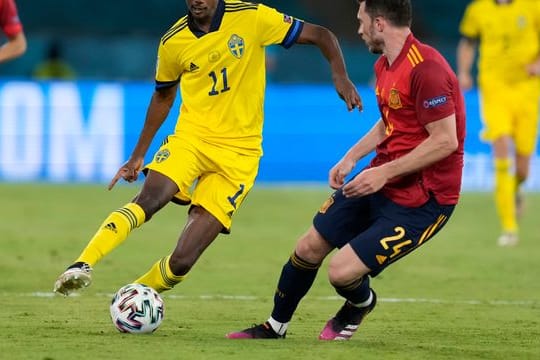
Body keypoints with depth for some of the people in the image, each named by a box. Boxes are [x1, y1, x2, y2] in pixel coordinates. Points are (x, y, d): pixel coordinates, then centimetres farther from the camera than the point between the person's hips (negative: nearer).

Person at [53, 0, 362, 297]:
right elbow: (164, 95, 19)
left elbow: (321, 35, 0)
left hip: (239, 152, -1)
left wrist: (340, 77, -18)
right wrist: (138, 155, 20)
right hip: (191, 136, 1)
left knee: (182, 261, -11)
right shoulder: (173, 42, 1)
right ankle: (82, 266, -35)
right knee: (149, 199, -32)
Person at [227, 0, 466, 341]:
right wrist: (352, 157, 8)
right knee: (309, 248, 11)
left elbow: (445, 141, -25)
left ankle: (360, 304, 22)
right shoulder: (385, 65, 7)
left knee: (342, 271, -15)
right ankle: (275, 326, 33)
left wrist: (384, 172, -23)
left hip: (422, 197, -9)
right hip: (380, 180, 9)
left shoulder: (426, 68, -24)